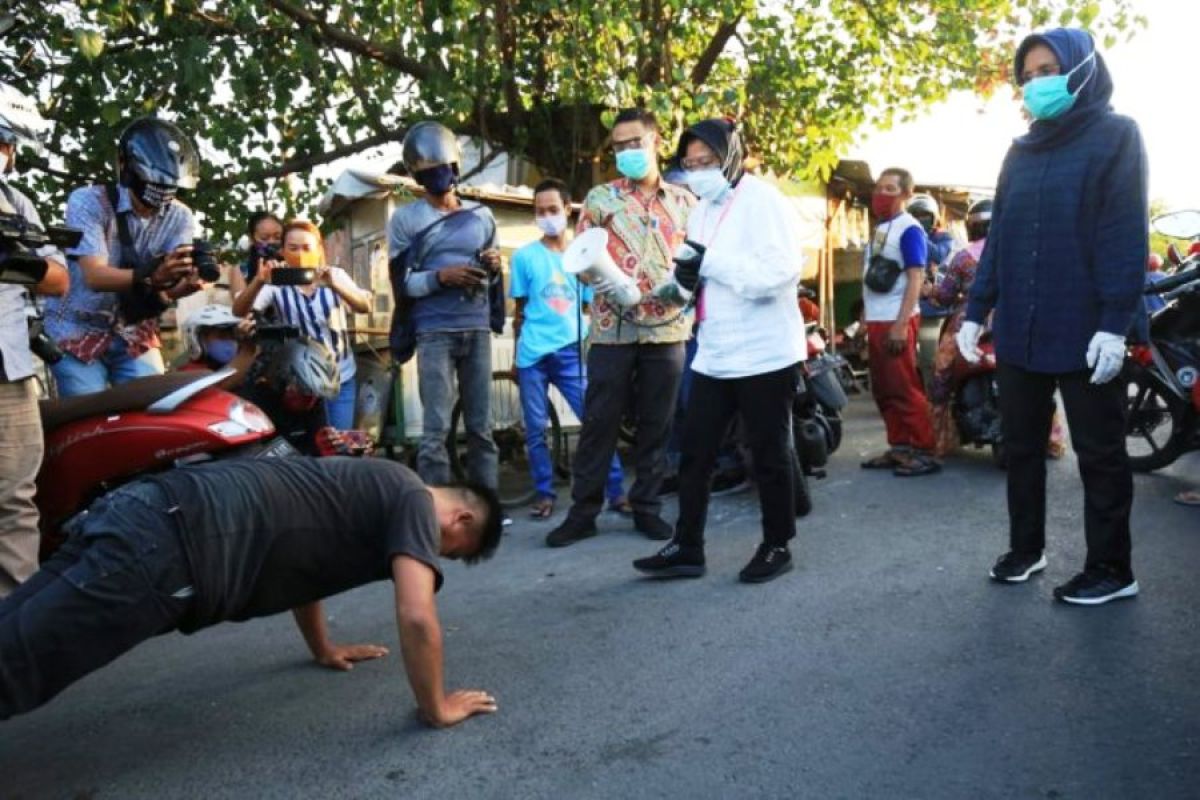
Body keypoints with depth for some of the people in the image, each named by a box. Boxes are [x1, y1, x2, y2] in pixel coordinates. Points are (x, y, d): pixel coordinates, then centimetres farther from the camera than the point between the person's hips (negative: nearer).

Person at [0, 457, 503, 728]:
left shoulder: (379, 488, 27)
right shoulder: (416, 501, 1)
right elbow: (416, 616, -14)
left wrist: (323, 650, 48)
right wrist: (436, 709, 2)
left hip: (144, 514, 9)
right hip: (168, 546, -9)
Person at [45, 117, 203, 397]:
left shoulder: (180, 217, -4)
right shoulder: (88, 201, -14)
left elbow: (168, 289, -16)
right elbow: (94, 276, -28)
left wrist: (189, 282, -41)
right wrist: (150, 277, -48)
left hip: (135, 334, 3)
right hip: (79, 332, -3)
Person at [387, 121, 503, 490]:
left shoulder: (481, 216, 16)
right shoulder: (405, 219, 4)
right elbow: (402, 284, -1)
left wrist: (494, 268, 0)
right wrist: (441, 277, -16)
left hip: (478, 330, 4)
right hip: (434, 333, -3)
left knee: (481, 427, 6)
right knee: (435, 430, -7)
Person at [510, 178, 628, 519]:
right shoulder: (524, 256, 6)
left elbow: (591, 306, 12)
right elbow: (519, 311, 11)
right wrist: (516, 354, 12)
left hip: (572, 352, 0)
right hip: (533, 354, 0)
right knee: (535, 430, 4)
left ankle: (616, 492, 1)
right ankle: (544, 493, 17)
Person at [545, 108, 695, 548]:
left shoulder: (684, 201, 11)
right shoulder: (600, 198, 6)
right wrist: (597, 278, -17)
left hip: (668, 328, 2)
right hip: (612, 329, -2)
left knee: (656, 424, 8)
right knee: (599, 422, 2)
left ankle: (647, 506, 21)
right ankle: (583, 511, 12)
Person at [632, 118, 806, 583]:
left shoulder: (764, 202, -11)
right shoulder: (702, 211, 15)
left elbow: (780, 273, -23)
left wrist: (711, 262, -24)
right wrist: (685, 279, -3)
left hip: (765, 354, -8)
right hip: (715, 355, 8)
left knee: (768, 455, 5)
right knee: (695, 453, 8)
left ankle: (777, 546, 22)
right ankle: (687, 548, 18)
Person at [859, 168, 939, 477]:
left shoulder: (909, 229, -9)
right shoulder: (880, 227, 16)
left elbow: (916, 279, -16)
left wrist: (901, 324, -23)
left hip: (896, 322, -9)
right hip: (877, 321, 9)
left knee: (904, 389, -8)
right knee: (884, 390, 11)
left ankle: (923, 452, -1)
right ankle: (900, 448, 19)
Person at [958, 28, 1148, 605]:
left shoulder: (1116, 136, -1)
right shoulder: (1021, 151, 16)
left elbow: (1126, 234, -9)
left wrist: (1115, 323, -17)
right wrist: (975, 311, 9)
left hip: (1084, 331, -5)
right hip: (1018, 329, 6)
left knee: (1099, 453, 4)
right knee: (1021, 447, 12)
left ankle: (1111, 570, 16)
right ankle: (1025, 549, 26)